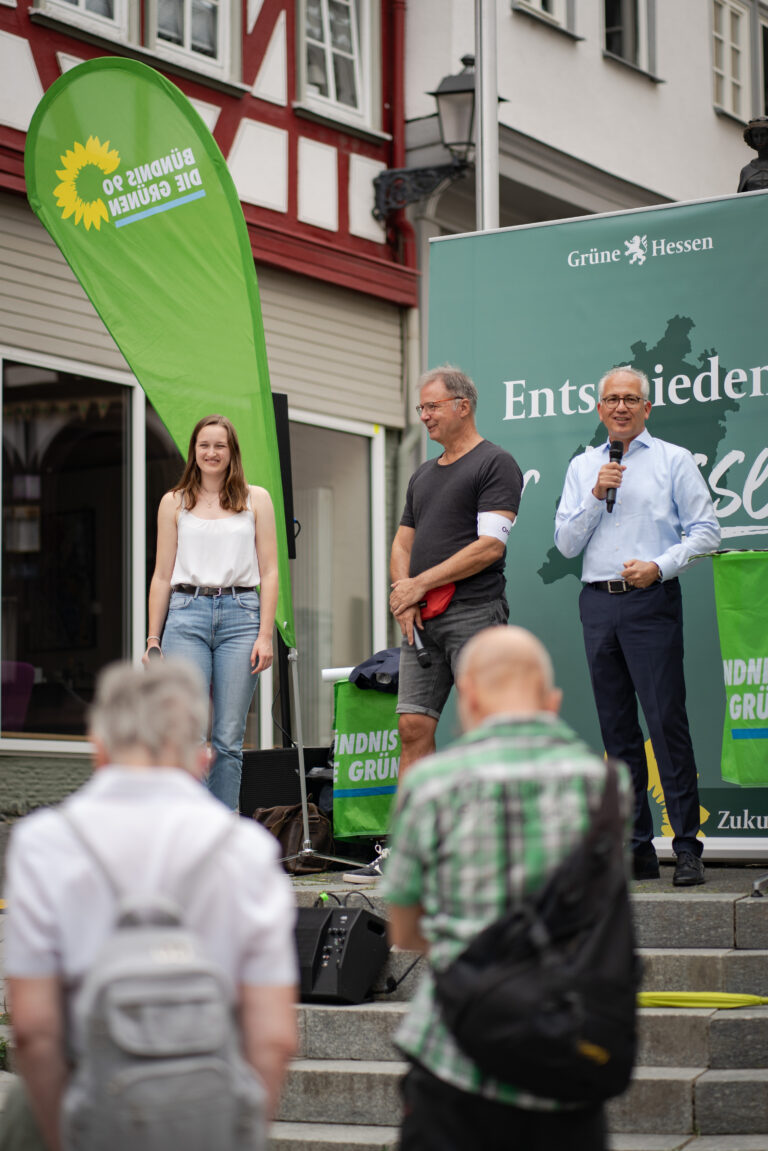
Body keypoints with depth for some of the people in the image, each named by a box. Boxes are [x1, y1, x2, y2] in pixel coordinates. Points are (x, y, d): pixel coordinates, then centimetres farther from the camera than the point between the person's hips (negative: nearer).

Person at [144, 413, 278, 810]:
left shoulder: (256, 499, 11)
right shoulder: (174, 502, 12)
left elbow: (269, 572, 8)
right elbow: (162, 576, 13)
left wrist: (265, 635, -2)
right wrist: (153, 640, 7)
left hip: (241, 615, 0)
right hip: (187, 613, 0)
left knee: (228, 740, -1)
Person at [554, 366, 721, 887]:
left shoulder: (674, 460, 6)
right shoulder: (582, 467, 16)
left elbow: (706, 530, 0)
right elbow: (567, 544, 11)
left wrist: (661, 565, -13)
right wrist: (595, 497, -3)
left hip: (651, 601, -4)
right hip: (599, 604, 4)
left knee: (667, 719, -11)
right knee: (617, 727, 5)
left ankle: (688, 846, -8)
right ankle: (637, 848, 10)